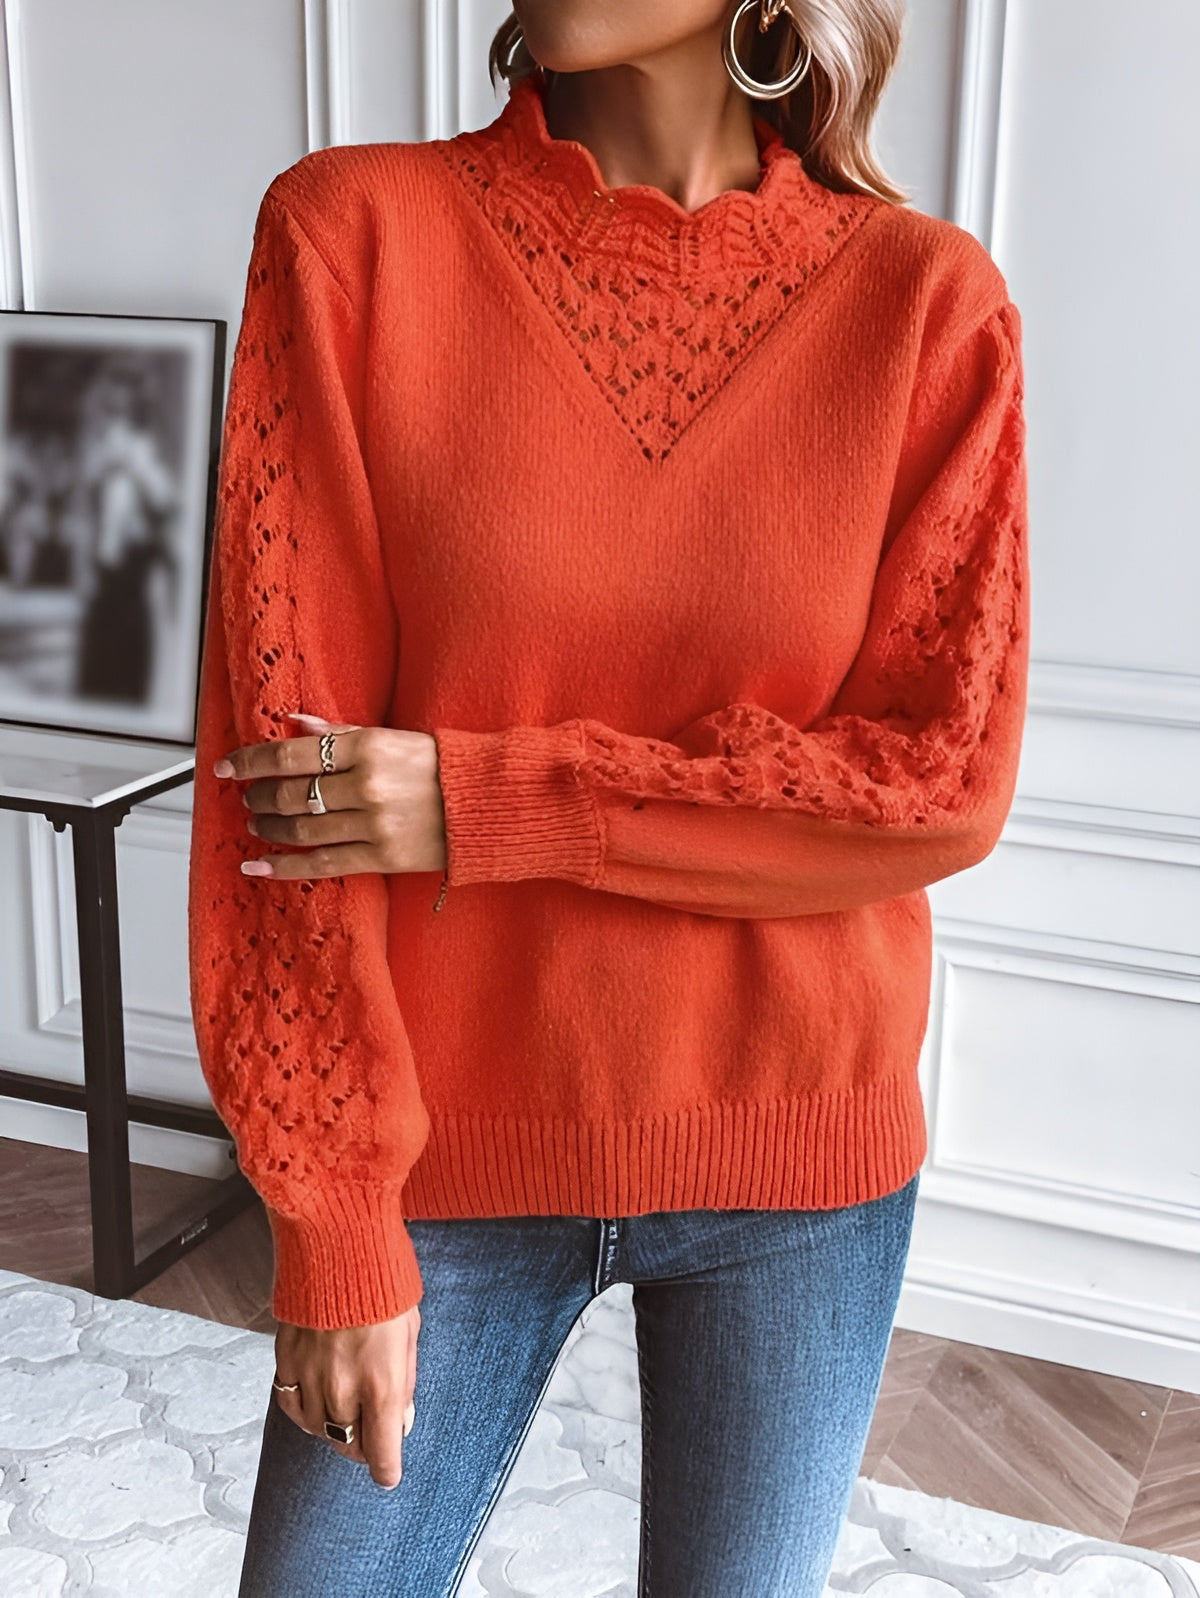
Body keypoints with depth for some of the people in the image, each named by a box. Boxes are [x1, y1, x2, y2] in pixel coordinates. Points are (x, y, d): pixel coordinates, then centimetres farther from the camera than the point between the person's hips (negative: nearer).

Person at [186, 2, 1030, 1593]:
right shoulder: (352, 229, -8)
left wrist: (488, 804, -17)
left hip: (797, 1160, 1)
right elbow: (277, 755, -10)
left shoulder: (926, 298, -6)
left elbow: (947, 783, -10)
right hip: (455, 1148, 0)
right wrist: (334, 1225, -10)